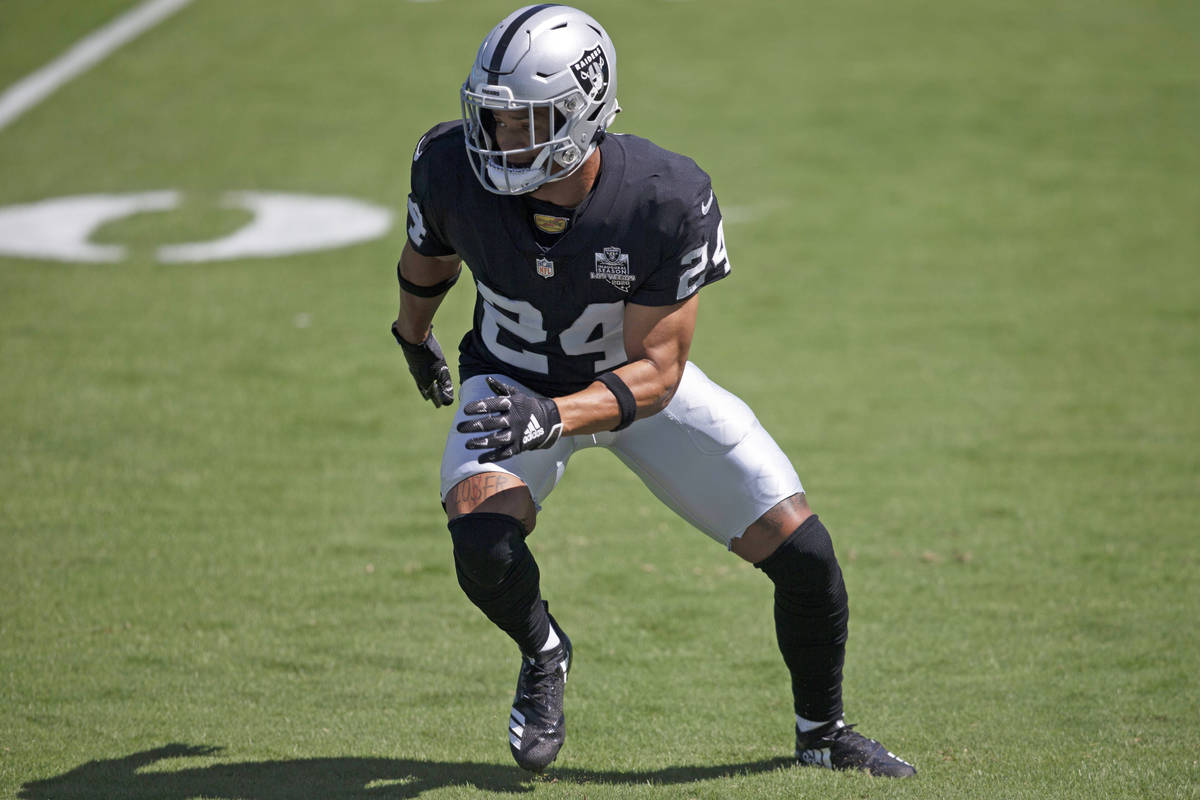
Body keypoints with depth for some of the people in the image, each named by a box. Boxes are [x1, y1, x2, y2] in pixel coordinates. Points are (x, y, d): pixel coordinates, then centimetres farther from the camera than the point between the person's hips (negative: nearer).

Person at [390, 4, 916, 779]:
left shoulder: (667, 201, -33)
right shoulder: (454, 171, -26)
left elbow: (655, 373, -29)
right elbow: (429, 261, 0)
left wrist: (552, 419, -46)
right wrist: (415, 338, 19)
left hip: (640, 380, 0)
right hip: (514, 380, 0)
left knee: (802, 552, -5)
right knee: (483, 552, -29)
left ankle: (823, 732, 24)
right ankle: (543, 652, 8)